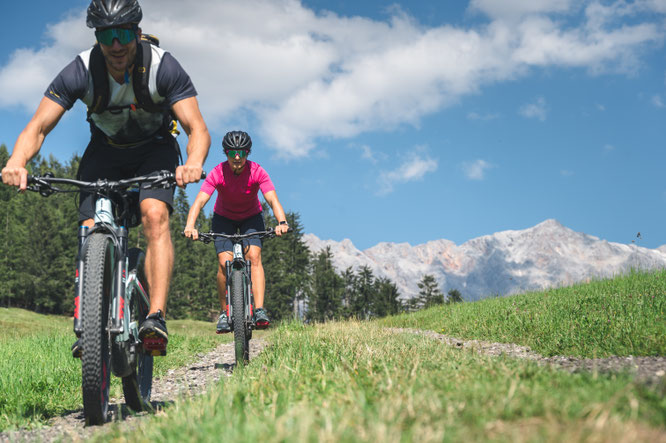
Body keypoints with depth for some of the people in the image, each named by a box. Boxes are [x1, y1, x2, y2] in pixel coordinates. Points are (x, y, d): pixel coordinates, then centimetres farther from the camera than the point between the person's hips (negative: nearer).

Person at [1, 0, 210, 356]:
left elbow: (197, 129, -31)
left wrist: (193, 162, -54)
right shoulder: (80, 72, -24)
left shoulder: (163, 67, -27)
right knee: (91, 231, -16)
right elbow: (38, 127, -26)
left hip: (155, 149, -2)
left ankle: (157, 318, -33)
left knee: (155, 214, -29)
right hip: (105, 150, 2)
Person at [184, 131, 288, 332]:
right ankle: (224, 312, -4)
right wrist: (190, 226, -53)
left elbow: (272, 199, -36)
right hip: (224, 217, 0)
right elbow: (199, 201, -36)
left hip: (251, 217, 0)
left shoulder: (257, 172, -25)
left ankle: (259, 310, -27)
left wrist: (282, 222, -55)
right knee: (224, 262, -18)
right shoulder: (218, 173, -26)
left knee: (254, 257, -22)